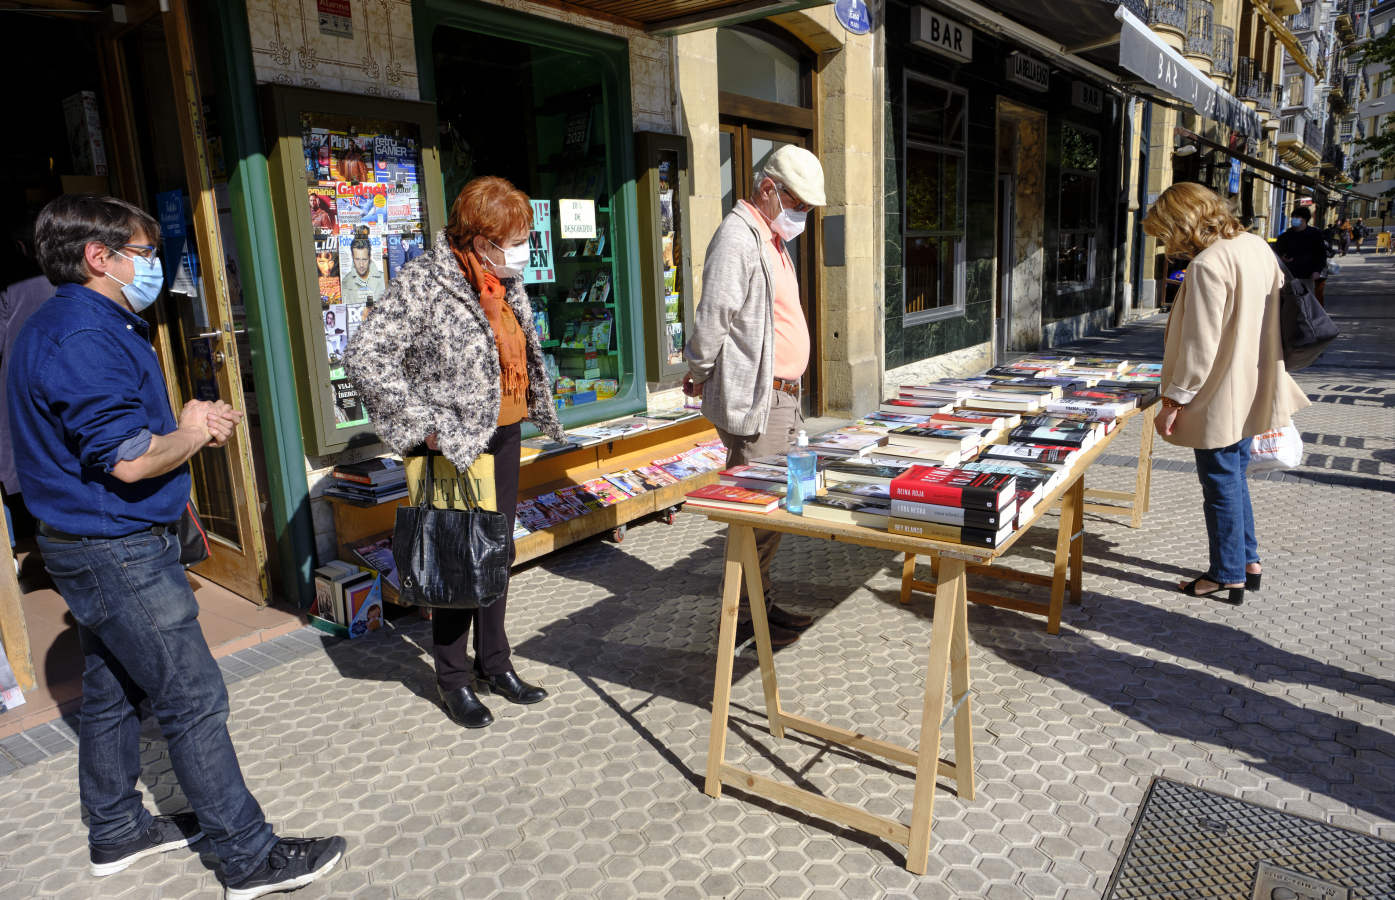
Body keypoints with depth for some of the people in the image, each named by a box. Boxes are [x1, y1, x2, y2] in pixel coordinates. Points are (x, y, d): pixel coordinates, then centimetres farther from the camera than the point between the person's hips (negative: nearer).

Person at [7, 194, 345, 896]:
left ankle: (116, 832, 37)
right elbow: (130, 460, -28)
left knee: (113, 693, 21)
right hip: (119, 555, -11)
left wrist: (191, 427, 3)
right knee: (194, 702, -4)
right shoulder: (84, 338, -21)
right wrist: (191, 433, -8)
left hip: (91, 548, 11)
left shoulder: (94, 326, 13)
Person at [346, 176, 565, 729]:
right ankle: (454, 678, 23)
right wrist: (423, 425, -23)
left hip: (504, 436, 7)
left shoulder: (505, 280, 6)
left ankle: (494, 665, 32)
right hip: (453, 447, -7)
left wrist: (541, 412, 17)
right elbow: (365, 356, -22)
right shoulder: (424, 282, -17)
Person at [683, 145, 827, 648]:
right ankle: (747, 618, 9)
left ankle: (763, 606, 26)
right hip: (753, 400, -10)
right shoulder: (738, 237, -14)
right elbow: (711, 319, -20)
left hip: (781, 398, 10)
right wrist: (700, 377, -7)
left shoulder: (772, 239, 19)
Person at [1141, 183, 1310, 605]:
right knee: (1234, 476, 22)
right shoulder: (1256, 246, 6)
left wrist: (1173, 401, -17)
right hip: (1252, 392, 9)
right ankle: (1248, 561, 33)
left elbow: (1199, 346, -24)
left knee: (1221, 484, 4)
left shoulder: (1207, 264, -23)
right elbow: (1272, 306, 16)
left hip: (1219, 397, -9)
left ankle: (1228, 577, 17)